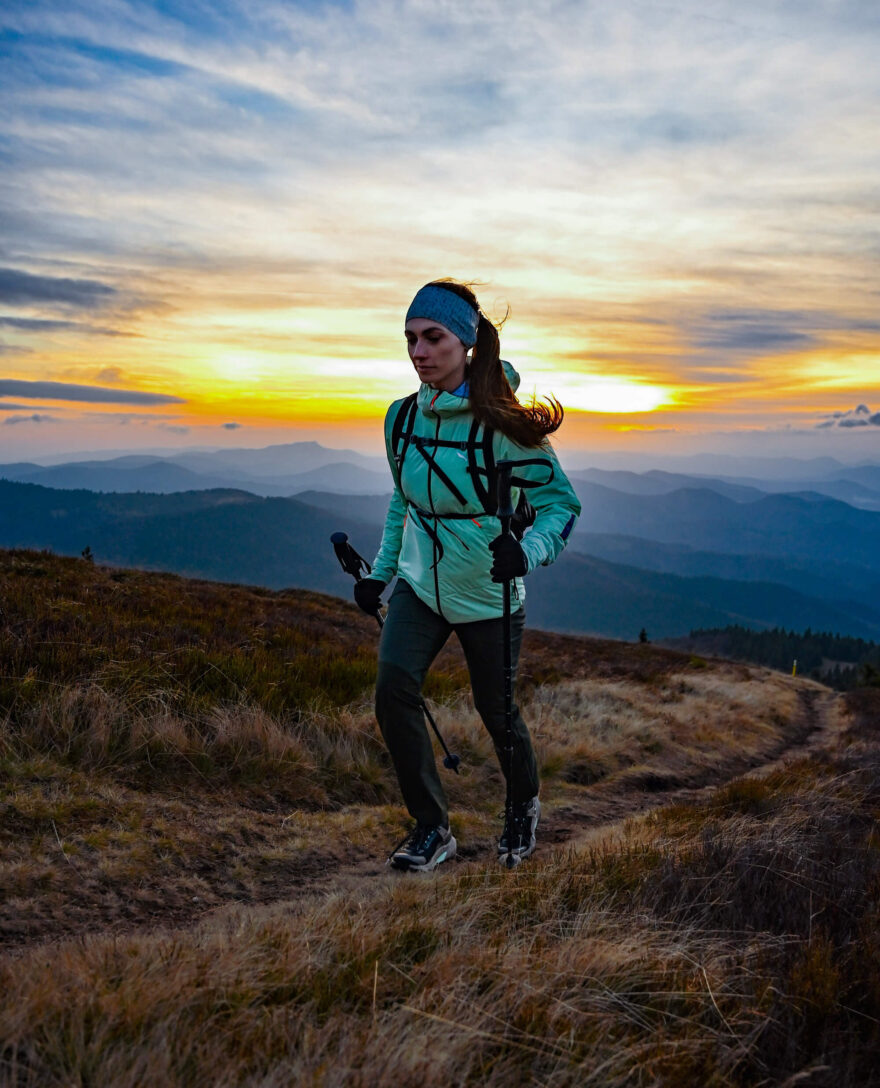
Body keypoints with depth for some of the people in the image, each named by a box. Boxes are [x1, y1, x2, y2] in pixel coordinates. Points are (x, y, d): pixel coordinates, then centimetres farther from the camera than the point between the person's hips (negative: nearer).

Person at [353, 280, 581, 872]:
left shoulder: (501, 424, -18)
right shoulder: (403, 417, -2)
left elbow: (561, 500, -13)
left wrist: (528, 551, -32)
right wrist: (380, 571, 13)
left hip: (488, 594, -4)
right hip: (419, 582, 4)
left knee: (496, 711, 10)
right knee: (393, 687, -15)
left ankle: (525, 806, 43)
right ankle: (432, 828, 4)